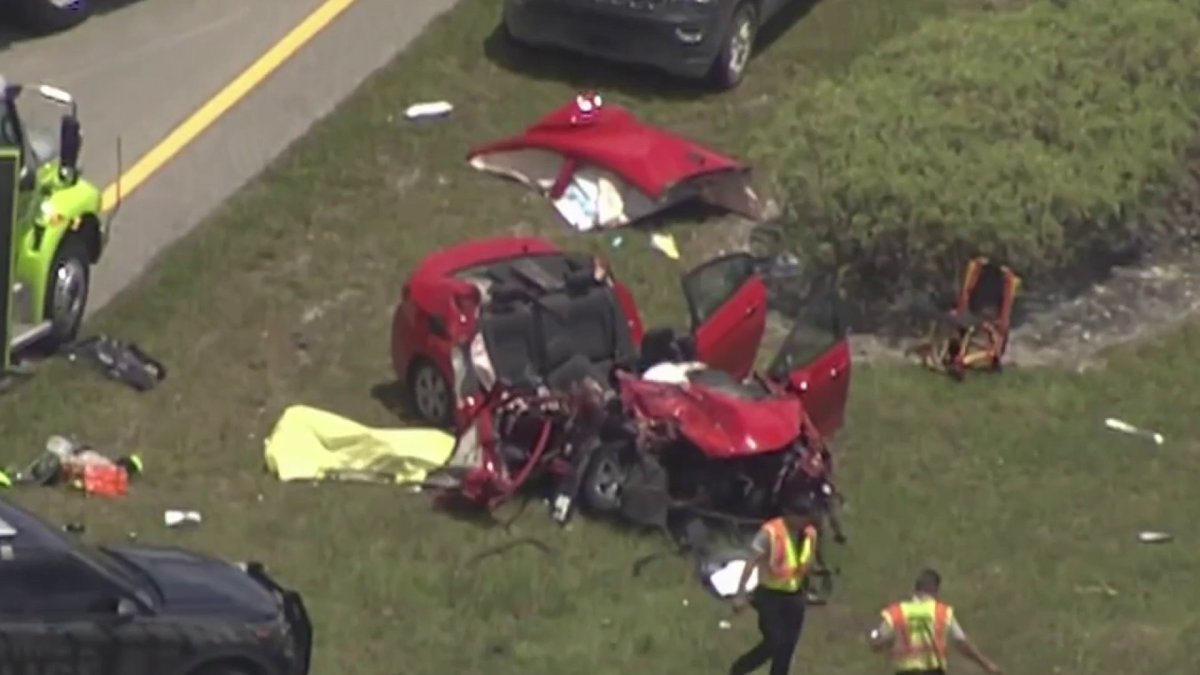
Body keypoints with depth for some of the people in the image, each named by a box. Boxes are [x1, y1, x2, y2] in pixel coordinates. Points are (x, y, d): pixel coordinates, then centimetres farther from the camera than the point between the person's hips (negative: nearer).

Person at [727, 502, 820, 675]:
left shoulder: (810, 534, 1)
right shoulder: (770, 532, -17)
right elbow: (752, 562, -19)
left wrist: (804, 593, 18)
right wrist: (740, 594, -23)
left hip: (794, 596, 6)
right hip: (770, 596, -6)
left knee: (786, 648, 5)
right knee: (774, 644, -9)